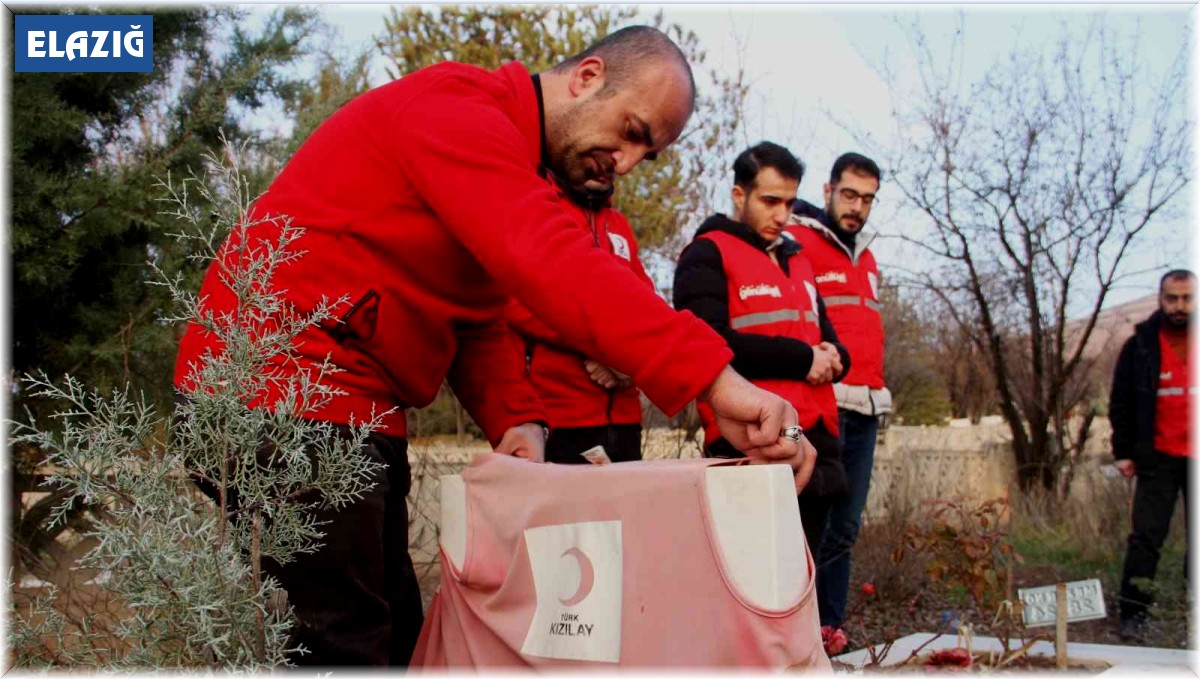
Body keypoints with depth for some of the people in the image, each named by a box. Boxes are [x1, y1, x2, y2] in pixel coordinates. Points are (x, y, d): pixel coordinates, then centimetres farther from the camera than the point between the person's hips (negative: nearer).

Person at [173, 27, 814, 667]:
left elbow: (477, 326, 13)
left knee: (392, 629, 14)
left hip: (353, 409, 11)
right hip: (286, 382, -10)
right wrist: (715, 380, -38)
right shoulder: (457, 110, -15)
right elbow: (548, 260, -32)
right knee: (347, 642, -8)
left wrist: (516, 420, -7)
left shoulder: (499, 158, 18)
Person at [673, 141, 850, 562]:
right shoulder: (707, 255, -1)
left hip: (815, 446, 8)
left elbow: (826, 334, 25)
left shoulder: (796, 259, 23)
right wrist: (802, 359, -11)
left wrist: (833, 357, 0)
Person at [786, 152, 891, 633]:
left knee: (845, 526, 9)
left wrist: (878, 391, 19)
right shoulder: (795, 243, -2)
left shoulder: (865, 255, 22)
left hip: (865, 408, 8)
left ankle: (831, 626, 16)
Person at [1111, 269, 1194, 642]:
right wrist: (1123, 451, -1)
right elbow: (1120, 403, 3)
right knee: (1146, 538, -4)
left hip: (1196, 458, 2)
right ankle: (1133, 615, 0)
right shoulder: (1140, 346, 0)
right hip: (1159, 459, -2)